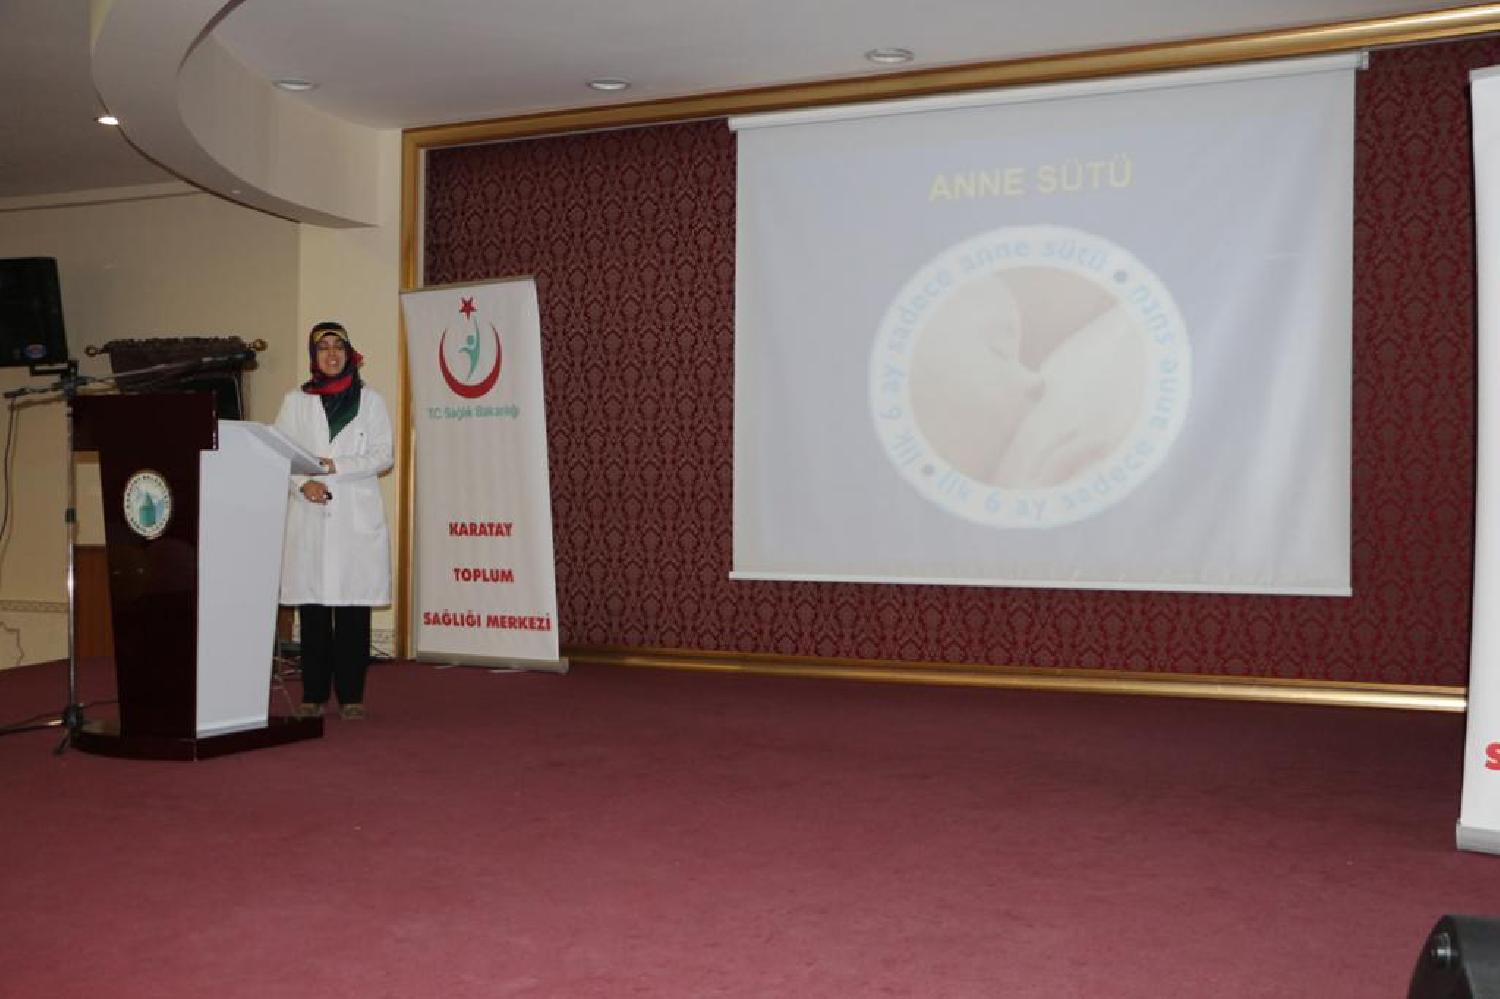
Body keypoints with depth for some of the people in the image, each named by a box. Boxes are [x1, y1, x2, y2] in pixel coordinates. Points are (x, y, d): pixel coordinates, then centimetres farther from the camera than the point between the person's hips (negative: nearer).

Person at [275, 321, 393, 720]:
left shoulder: (370, 400, 10)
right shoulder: (296, 401, 14)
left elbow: (383, 455, 1)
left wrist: (335, 466, -10)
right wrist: (302, 483, -12)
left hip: (357, 516, -1)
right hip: (309, 518, 1)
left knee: (353, 608, -4)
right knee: (312, 608, 0)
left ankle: (351, 695, 1)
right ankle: (314, 694, 6)